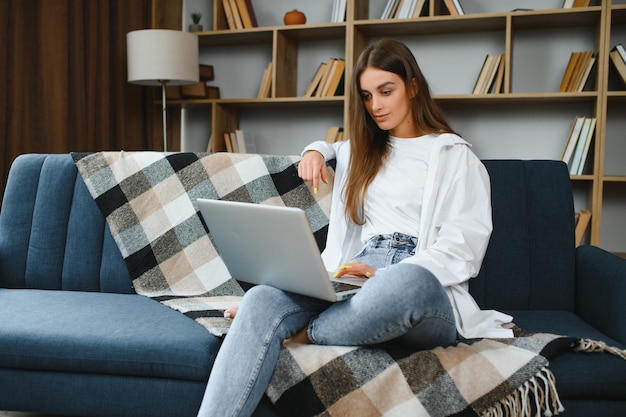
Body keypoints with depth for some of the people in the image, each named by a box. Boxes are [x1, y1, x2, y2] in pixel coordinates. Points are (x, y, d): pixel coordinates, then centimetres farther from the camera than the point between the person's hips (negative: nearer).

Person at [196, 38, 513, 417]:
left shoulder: (454, 154, 10)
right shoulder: (363, 150, 26)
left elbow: (463, 248, -2)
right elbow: (330, 146, 52)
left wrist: (386, 275, -18)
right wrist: (316, 151, 26)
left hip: (425, 287, -3)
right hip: (355, 280, 4)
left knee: (407, 281, -42)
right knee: (262, 298, -27)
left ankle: (303, 336, -20)